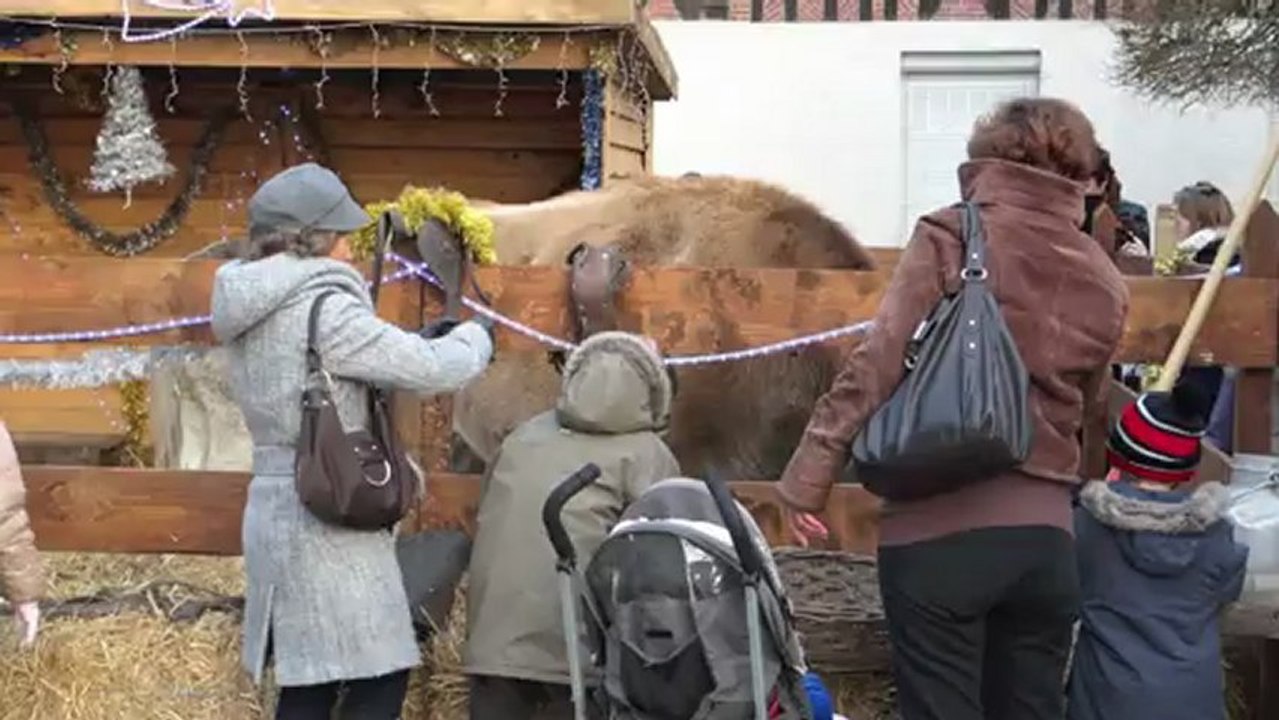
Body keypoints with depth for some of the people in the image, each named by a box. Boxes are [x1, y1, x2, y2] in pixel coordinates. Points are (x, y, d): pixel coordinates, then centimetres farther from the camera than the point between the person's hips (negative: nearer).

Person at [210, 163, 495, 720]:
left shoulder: (250, 310, 9)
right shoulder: (323, 309, -17)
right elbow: (432, 370, -15)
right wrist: (474, 337, 5)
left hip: (277, 512, 9)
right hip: (330, 521, -9)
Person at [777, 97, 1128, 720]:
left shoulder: (952, 235, -3)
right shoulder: (1105, 283, 12)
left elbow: (877, 363, -9)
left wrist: (809, 475, -5)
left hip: (942, 525, -4)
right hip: (1046, 534, 5)